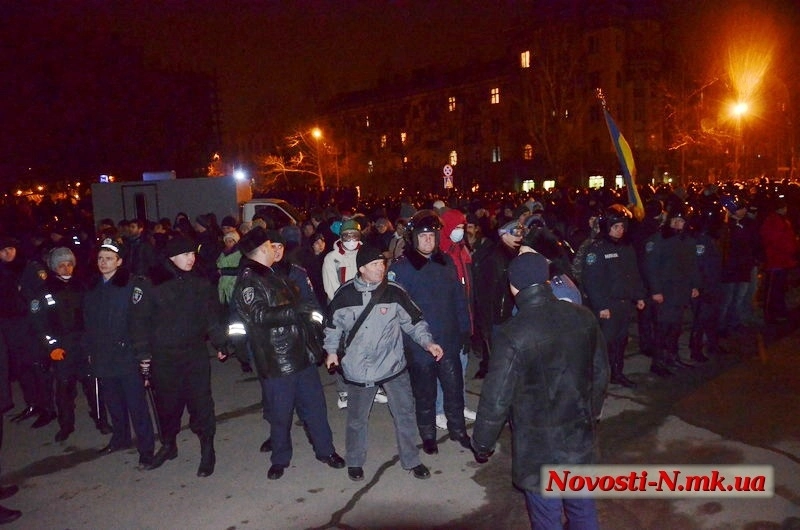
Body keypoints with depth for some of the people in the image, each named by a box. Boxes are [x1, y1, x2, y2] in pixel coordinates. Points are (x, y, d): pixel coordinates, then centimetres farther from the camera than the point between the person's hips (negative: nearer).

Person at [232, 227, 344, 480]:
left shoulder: (273, 275, 16)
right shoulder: (248, 281, -12)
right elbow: (260, 315, -25)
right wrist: (300, 311, -28)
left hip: (301, 353, 7)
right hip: (276, 360, -7)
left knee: (315, 404, 13)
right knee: (280, 413, 7)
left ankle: (325, 449, 28)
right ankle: (280, 459, 27)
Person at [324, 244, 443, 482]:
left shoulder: (394, 292, -10)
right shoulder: (344, 294, -8)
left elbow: (413, 321, -2)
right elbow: (333, 324, 9)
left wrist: (427, 342, -14)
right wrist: (331, 350, 8)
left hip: (393, 364, 0)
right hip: (358, 368, 0)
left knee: (405, 413, 8)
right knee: (357, 418, 15)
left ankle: (411, 460, 28)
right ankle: (355, 462, 36)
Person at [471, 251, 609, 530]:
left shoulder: (511, 334, -23)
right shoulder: (584, 317, -7)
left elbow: (497, 399, -19)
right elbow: (600, 373, 5)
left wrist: (482, 444, -3)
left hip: (538, 445, -5)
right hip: (579, 435, 5)